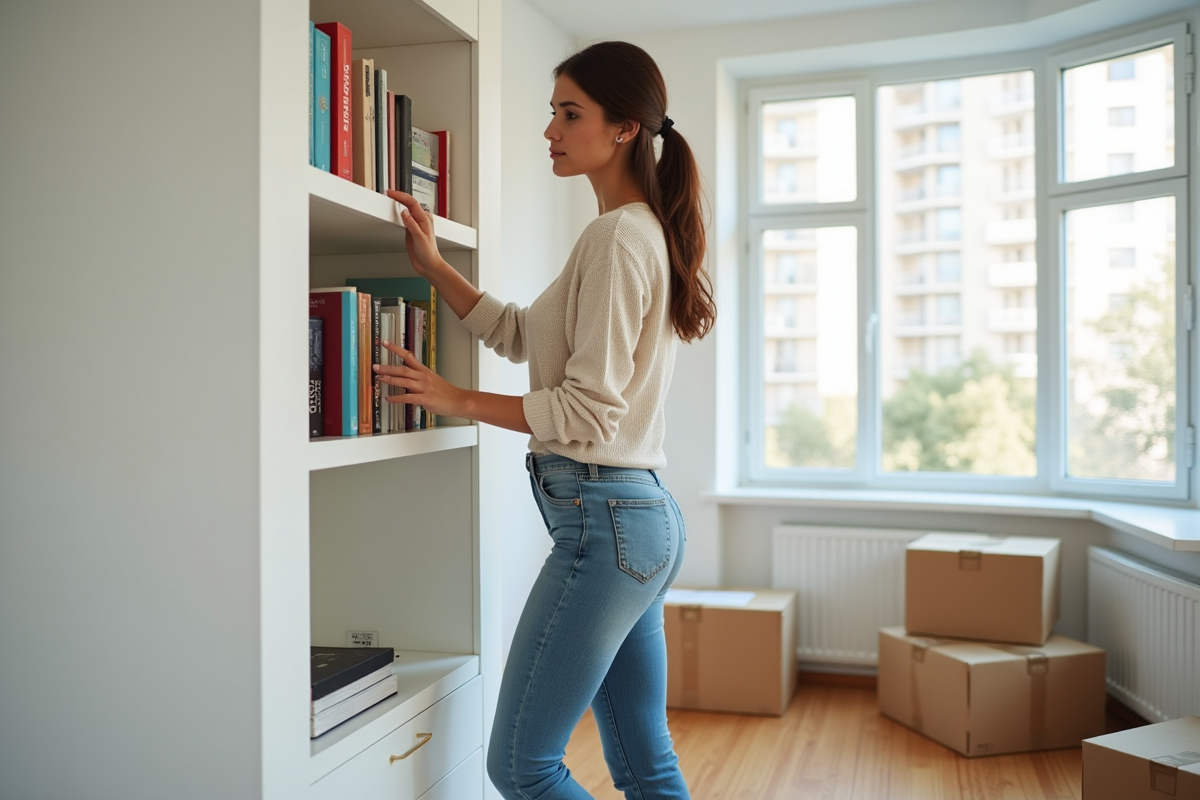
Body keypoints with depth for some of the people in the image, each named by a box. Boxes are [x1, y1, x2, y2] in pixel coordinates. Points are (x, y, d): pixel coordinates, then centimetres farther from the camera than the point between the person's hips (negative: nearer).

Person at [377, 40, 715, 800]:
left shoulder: (618, 236, -14)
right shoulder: (648, 232, 17)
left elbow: (591, 410, -18)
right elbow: (523, 335, 21)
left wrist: (458, 400, -11)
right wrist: (434, 267, 14)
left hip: (605, 520, -10)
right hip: (646, 516, 10)